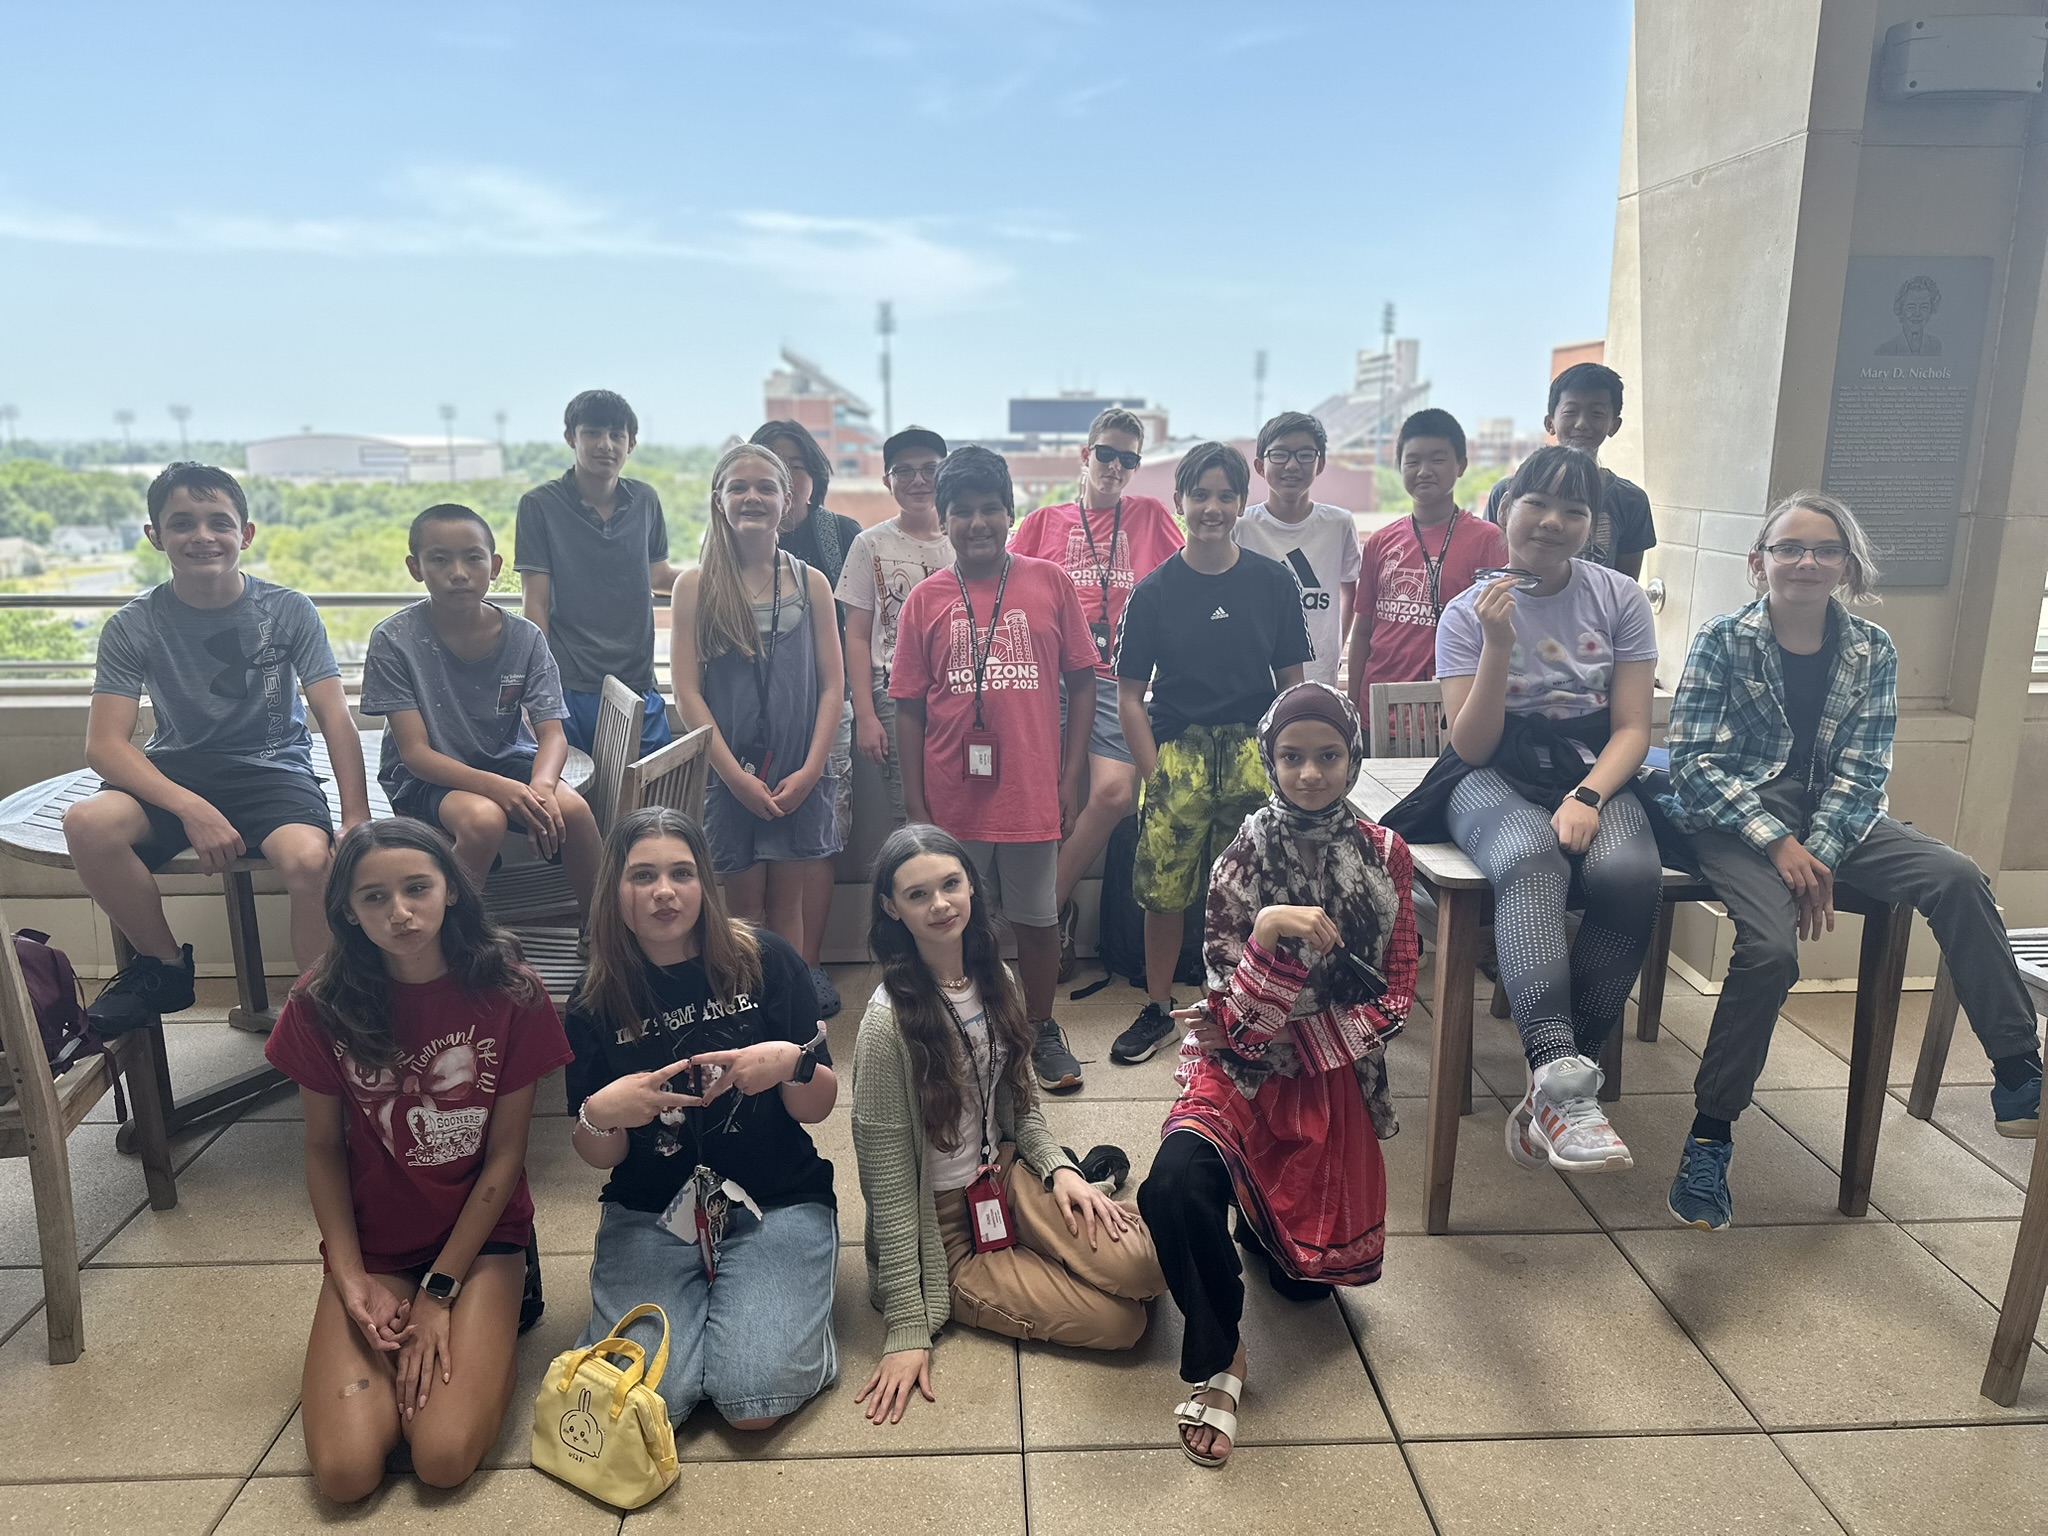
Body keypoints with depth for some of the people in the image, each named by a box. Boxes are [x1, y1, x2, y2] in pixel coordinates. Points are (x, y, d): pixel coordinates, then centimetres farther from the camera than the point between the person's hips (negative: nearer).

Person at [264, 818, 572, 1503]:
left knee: (443, 1458, -19)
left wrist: (440, 1292, -12)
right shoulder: (321, 1003, -10)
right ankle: (399, 1343, 14)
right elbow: (323, 1150, 0)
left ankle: (489, 1328, 10)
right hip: (371, 1245, 2)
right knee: (346, 1471, -15)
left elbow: (505, 1153, -9)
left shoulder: (510, 994, -14)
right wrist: (352, 1281, -9)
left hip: (481, 1235, -2)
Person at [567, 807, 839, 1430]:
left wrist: (792, 1063, -24)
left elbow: (819, 1107, -1)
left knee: (757, 1396, -19)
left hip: (776, 1201, -2)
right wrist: (599, 1115, -20)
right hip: (648, 1213, 2)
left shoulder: (765, 962, -7)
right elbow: (600, 1157, 3)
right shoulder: (596, 1005, -1)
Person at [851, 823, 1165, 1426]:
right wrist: (908, 1329, -19)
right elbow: (887, 1179, -19)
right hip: (941, 1225, -5)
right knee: (1120, 1323, -15)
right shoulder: (890, 1022, -23)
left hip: (1006, 1176, 5)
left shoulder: (995, 980, -2)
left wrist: (1058, 1167, -7)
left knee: (1144, 1264, -19)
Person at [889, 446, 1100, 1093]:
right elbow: (909, 707, 3)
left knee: (1037, 917, 12)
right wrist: (915, 804, -1)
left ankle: (1042, 1030, 32)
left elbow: (1081, 682, 4)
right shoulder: (926, 599, 1)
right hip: (953, 797, 1)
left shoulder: (1049, 583, 1)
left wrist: (1071, 778, -1)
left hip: (1031, 792, 0)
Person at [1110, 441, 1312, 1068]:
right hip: (1177, 750, 0)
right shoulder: (1154, 591, 2)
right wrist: (1155, 772, -6)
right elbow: (1129, 696, 2)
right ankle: (1157, 1009, 18)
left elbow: (1291, 682, 9)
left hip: (1255, 747, 1)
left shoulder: (1273, 581, 5)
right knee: (1162, 888, 0)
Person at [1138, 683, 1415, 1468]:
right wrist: (1266, 930, -34)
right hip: (1242, 1068, -2)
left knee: (1308, 1278, 4)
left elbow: (1395, 998, -5)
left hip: (1333, 1079, 2)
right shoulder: (1244, 856, -8)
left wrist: (1268, 1028, -12)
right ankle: (1217, 1357, -5)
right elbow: (1236, 1009, -13)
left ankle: (1261, 1222, 41)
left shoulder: (1384, 855, -4)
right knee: (1172, 1190, -32)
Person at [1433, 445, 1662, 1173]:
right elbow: (1471, 747, -4)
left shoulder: (1620, 599, 6)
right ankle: (1564, 1079, -49)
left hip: (1594, 774, 2)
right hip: (1496, 778, -1)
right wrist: (1497, 645, -16)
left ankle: (1552, 1093, -27)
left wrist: (1586, 798, -17)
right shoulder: (1468, 612, 3)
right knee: (1531, 861, -37)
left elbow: (1632, 728, 2)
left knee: (1629, 874, -32)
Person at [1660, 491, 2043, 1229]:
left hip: (1830, 817, 4)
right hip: (1735, 818, -4)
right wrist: (1778, 844, -18)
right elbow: (1694, 761, -10)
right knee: (1771, 946, -27)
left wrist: (1820, 854, -16)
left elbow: (1862, 771, -1)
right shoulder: (1723, 640, -5)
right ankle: (1709, 1138, -16)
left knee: (1956, 876, -20)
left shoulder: (1872, 650, 4)